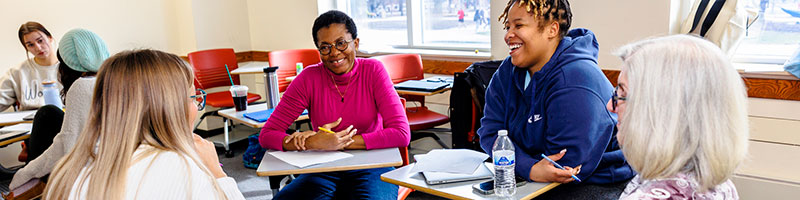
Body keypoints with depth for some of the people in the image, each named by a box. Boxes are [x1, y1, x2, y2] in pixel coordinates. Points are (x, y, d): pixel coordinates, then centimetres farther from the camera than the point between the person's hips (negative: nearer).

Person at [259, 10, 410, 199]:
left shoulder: (373, 71, -7)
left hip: (370, 168, -1)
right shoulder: (309, 78, -5)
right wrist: (313, 143, -26)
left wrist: (339, 142, -21)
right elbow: (267, 135, -7)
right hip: (324, 172, 2)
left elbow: (402, 134, -16)